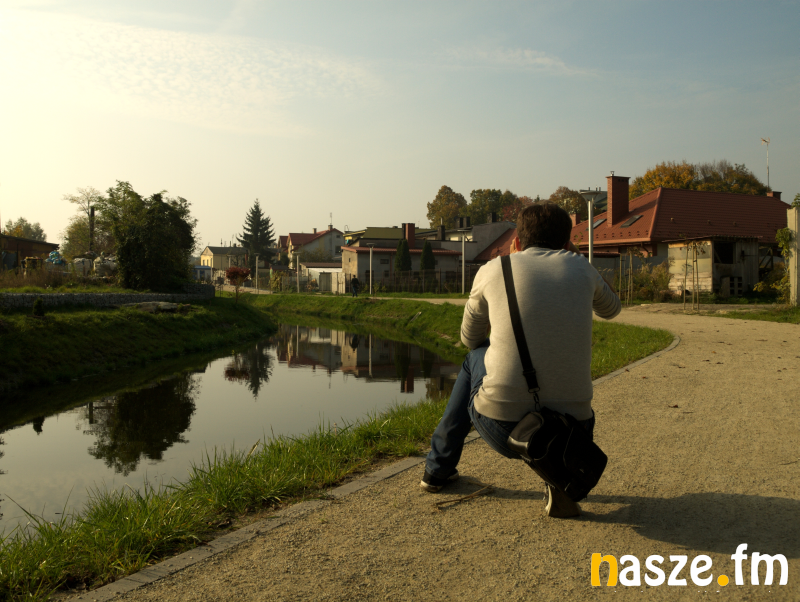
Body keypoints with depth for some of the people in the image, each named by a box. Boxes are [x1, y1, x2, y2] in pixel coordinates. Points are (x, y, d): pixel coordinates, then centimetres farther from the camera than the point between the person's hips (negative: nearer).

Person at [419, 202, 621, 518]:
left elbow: (469, 338, 22)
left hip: (502, 427, -1)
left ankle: (440, 466, 38)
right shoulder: (580, 267, 9)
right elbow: (611, 308, 32)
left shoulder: (493, 269, 6)